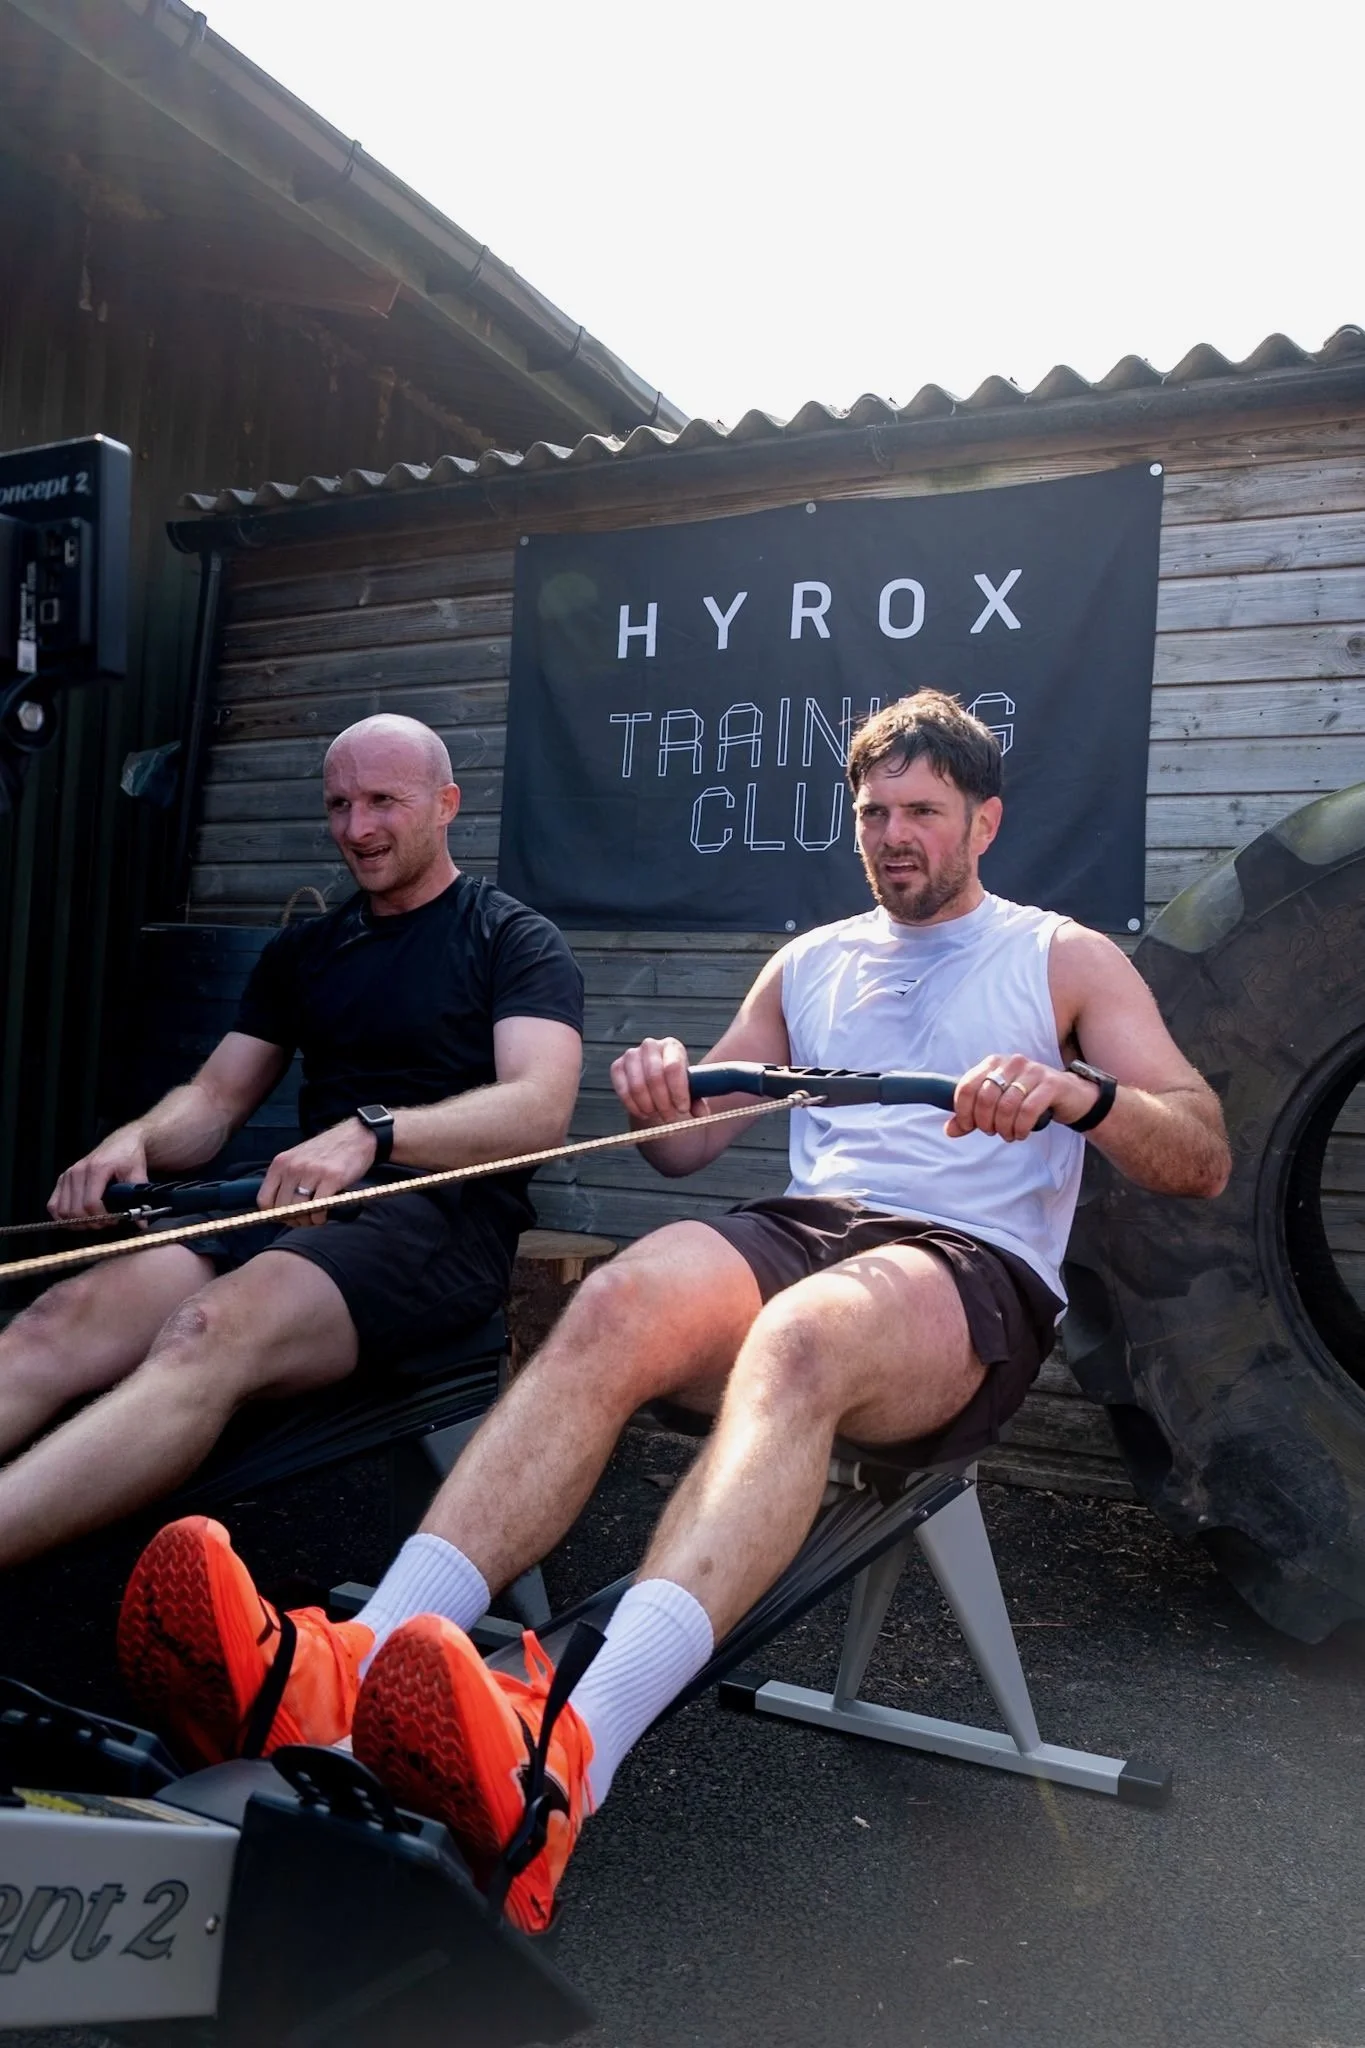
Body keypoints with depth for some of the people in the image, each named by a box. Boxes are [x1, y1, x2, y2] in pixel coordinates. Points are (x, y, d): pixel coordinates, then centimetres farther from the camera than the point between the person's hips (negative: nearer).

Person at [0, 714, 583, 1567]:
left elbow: (540, 1108, -12)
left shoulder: (516, 941, 5)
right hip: (305, 1206, 6)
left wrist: (372, 1132, -28)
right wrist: (134, 1141, -3)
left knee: (210, 1335, -35)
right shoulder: (303, 951, 23)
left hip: (444, 1217, -5)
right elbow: (216, 1096, 21)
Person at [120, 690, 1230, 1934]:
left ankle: (566, 1758, -58)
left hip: (977, 1272, -3)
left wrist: (1081, 1092, -20)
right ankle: (345, 1672, -45)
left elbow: (1203, 1163, 2)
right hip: (803, 1229, 4)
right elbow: (691, 1144, 21)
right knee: (623, 1299, -31)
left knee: (799, 1341, -39)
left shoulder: (1067, 960, 14)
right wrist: (666, 1093, -4)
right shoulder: (809, 964, 25)